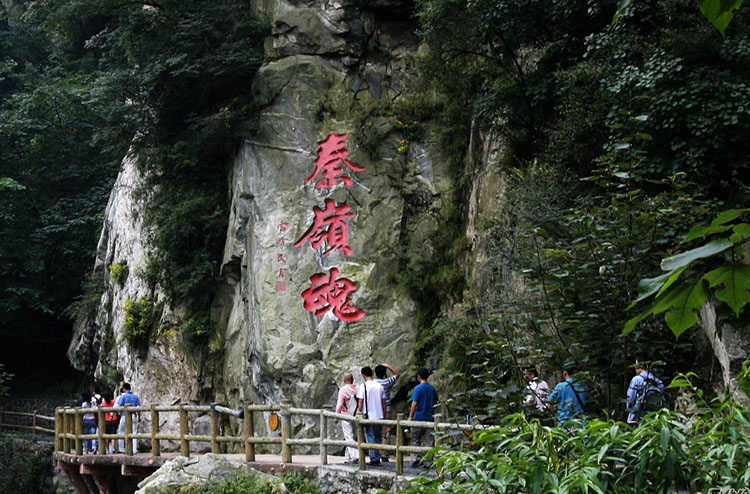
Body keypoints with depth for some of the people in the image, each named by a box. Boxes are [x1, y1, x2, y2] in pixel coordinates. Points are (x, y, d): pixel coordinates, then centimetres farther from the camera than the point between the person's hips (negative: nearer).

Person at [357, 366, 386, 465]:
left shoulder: (363, 386, -8)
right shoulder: (379, 386, 6)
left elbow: (360, 401, -10)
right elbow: (383, 402, 9)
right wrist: (384, 415, 16)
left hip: (368, 416, -5)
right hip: (379, 416, 5)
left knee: (370, 438, 2)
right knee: (377, 438, 15)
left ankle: (374, 459, 0)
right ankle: (377, 458, 16)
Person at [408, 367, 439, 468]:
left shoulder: (418, 388, -10)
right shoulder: (432, 388, 6)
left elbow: (414, 403, -14)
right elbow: (435, 403, 13)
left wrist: (410, 416, -7)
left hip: (419, 418, -4)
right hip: (430, 418, 4)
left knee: (415, 440, 9)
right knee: (429, 441, 5)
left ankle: (415, 459, 6)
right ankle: (428, 462, 5)